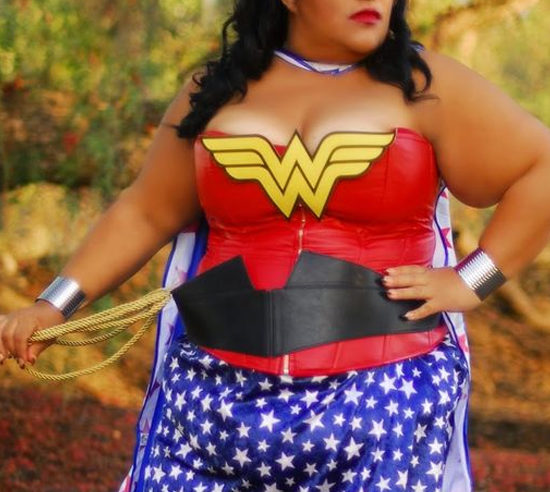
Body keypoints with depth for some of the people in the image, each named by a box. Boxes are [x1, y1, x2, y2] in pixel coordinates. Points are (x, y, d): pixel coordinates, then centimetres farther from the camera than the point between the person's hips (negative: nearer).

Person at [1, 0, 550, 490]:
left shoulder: (423, 86, 1)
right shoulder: (216, 91, 10)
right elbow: (145, 214, 15)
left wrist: (470, 281, -7)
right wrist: (54, 303, 7)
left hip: (380, 399, -2)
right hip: (220, 397, 3)